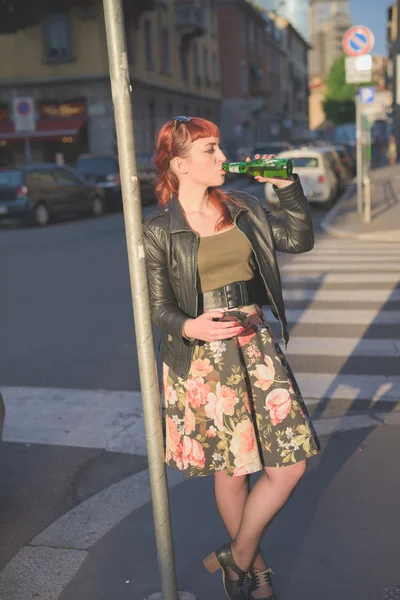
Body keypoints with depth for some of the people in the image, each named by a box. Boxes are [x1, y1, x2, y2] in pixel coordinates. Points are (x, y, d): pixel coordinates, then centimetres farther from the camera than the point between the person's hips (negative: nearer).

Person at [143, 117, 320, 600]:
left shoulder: (243, 210, 8)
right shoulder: (158, 231, -5)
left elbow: (300, 240, 11)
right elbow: (158, 306, -6)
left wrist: (287, 185, 4)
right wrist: (192, 326, -26)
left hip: (256, 346, 5)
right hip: (202, 359, -4)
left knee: (291, 462, 2)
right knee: (231, 470, 9)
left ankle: (237, 558, 24)